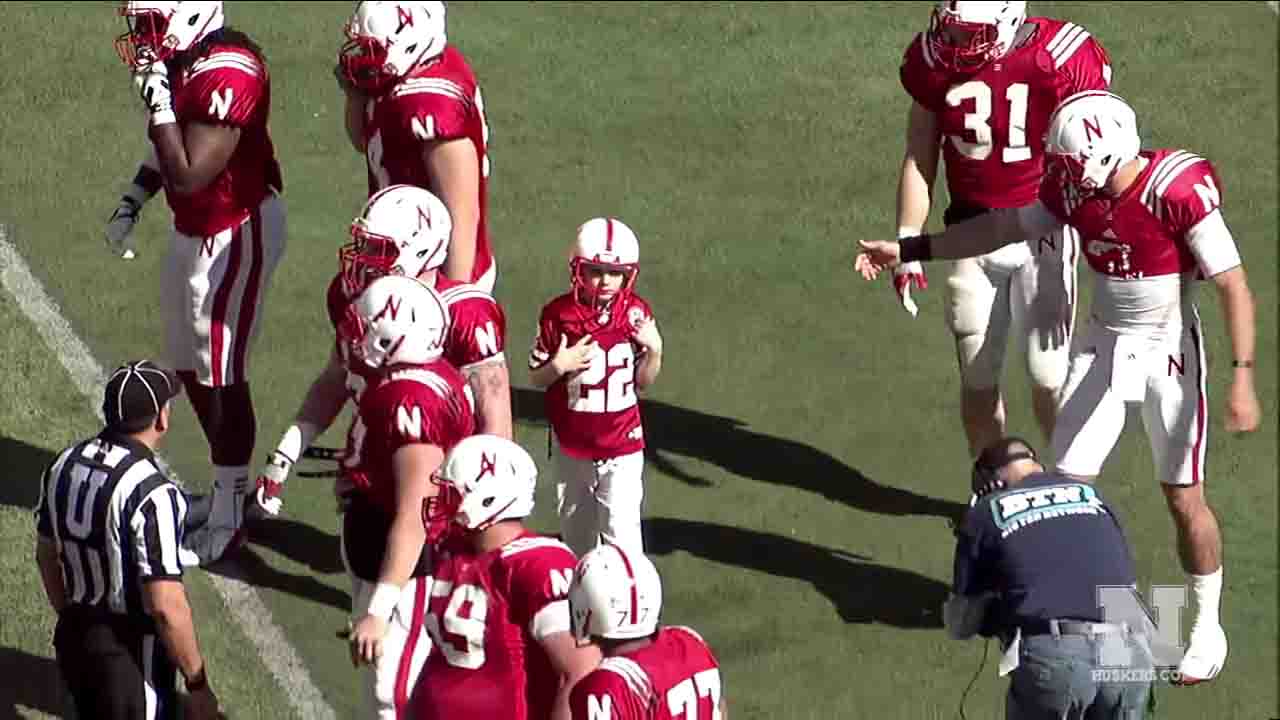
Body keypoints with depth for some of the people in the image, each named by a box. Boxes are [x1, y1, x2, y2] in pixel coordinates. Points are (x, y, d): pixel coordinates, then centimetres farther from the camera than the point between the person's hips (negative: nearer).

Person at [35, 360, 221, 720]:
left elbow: (46, 557, 12)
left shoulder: (65, 465, -2)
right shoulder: (151, 493, -26)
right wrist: (198, 684, -15)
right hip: (131, 655, -7)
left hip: (74, 638, 7)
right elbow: (166, 607, -25)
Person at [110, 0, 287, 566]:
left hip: (235, 237, -10)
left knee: (222, 380, 0)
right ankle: (231, 488, 34)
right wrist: (133, 199, 13)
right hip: (196, 232, 10)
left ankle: (227, 521, 11)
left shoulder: (227, 76, -28)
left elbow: (188, 175, -28)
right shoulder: (180, 62, 1)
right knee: (191, 370, 18)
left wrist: (158, 100, -26)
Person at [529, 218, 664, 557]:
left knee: (622, 528, -9)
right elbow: (536, 378, -2)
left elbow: (643, 381, 2)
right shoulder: (558, 315, -12)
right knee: (576, 525, 18)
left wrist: (655, 351, -16)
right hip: (573, 443, 1)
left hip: (622, 442, -1)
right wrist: (559, 366, -22)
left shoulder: (636, 314, -7)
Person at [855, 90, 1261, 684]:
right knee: (1068, 486, 4)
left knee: (1184, 500, 1)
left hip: (1168, 351, -6)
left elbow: (1233, 285, -21)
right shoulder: (1074, 189, -7)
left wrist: (1242, 378, -26)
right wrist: (909, 251, 12)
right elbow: (1004, 227, 10)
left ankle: (1207, 627, 19)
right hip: (1104, 344, 6)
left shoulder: (1178, 194, -25)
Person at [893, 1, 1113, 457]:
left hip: (1041, 234, -3)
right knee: (978, 379, 9)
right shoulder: (934, 62, -5)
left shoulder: (1063, 60, -17)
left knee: (1050, 378, -4)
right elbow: (919, 159, 6)